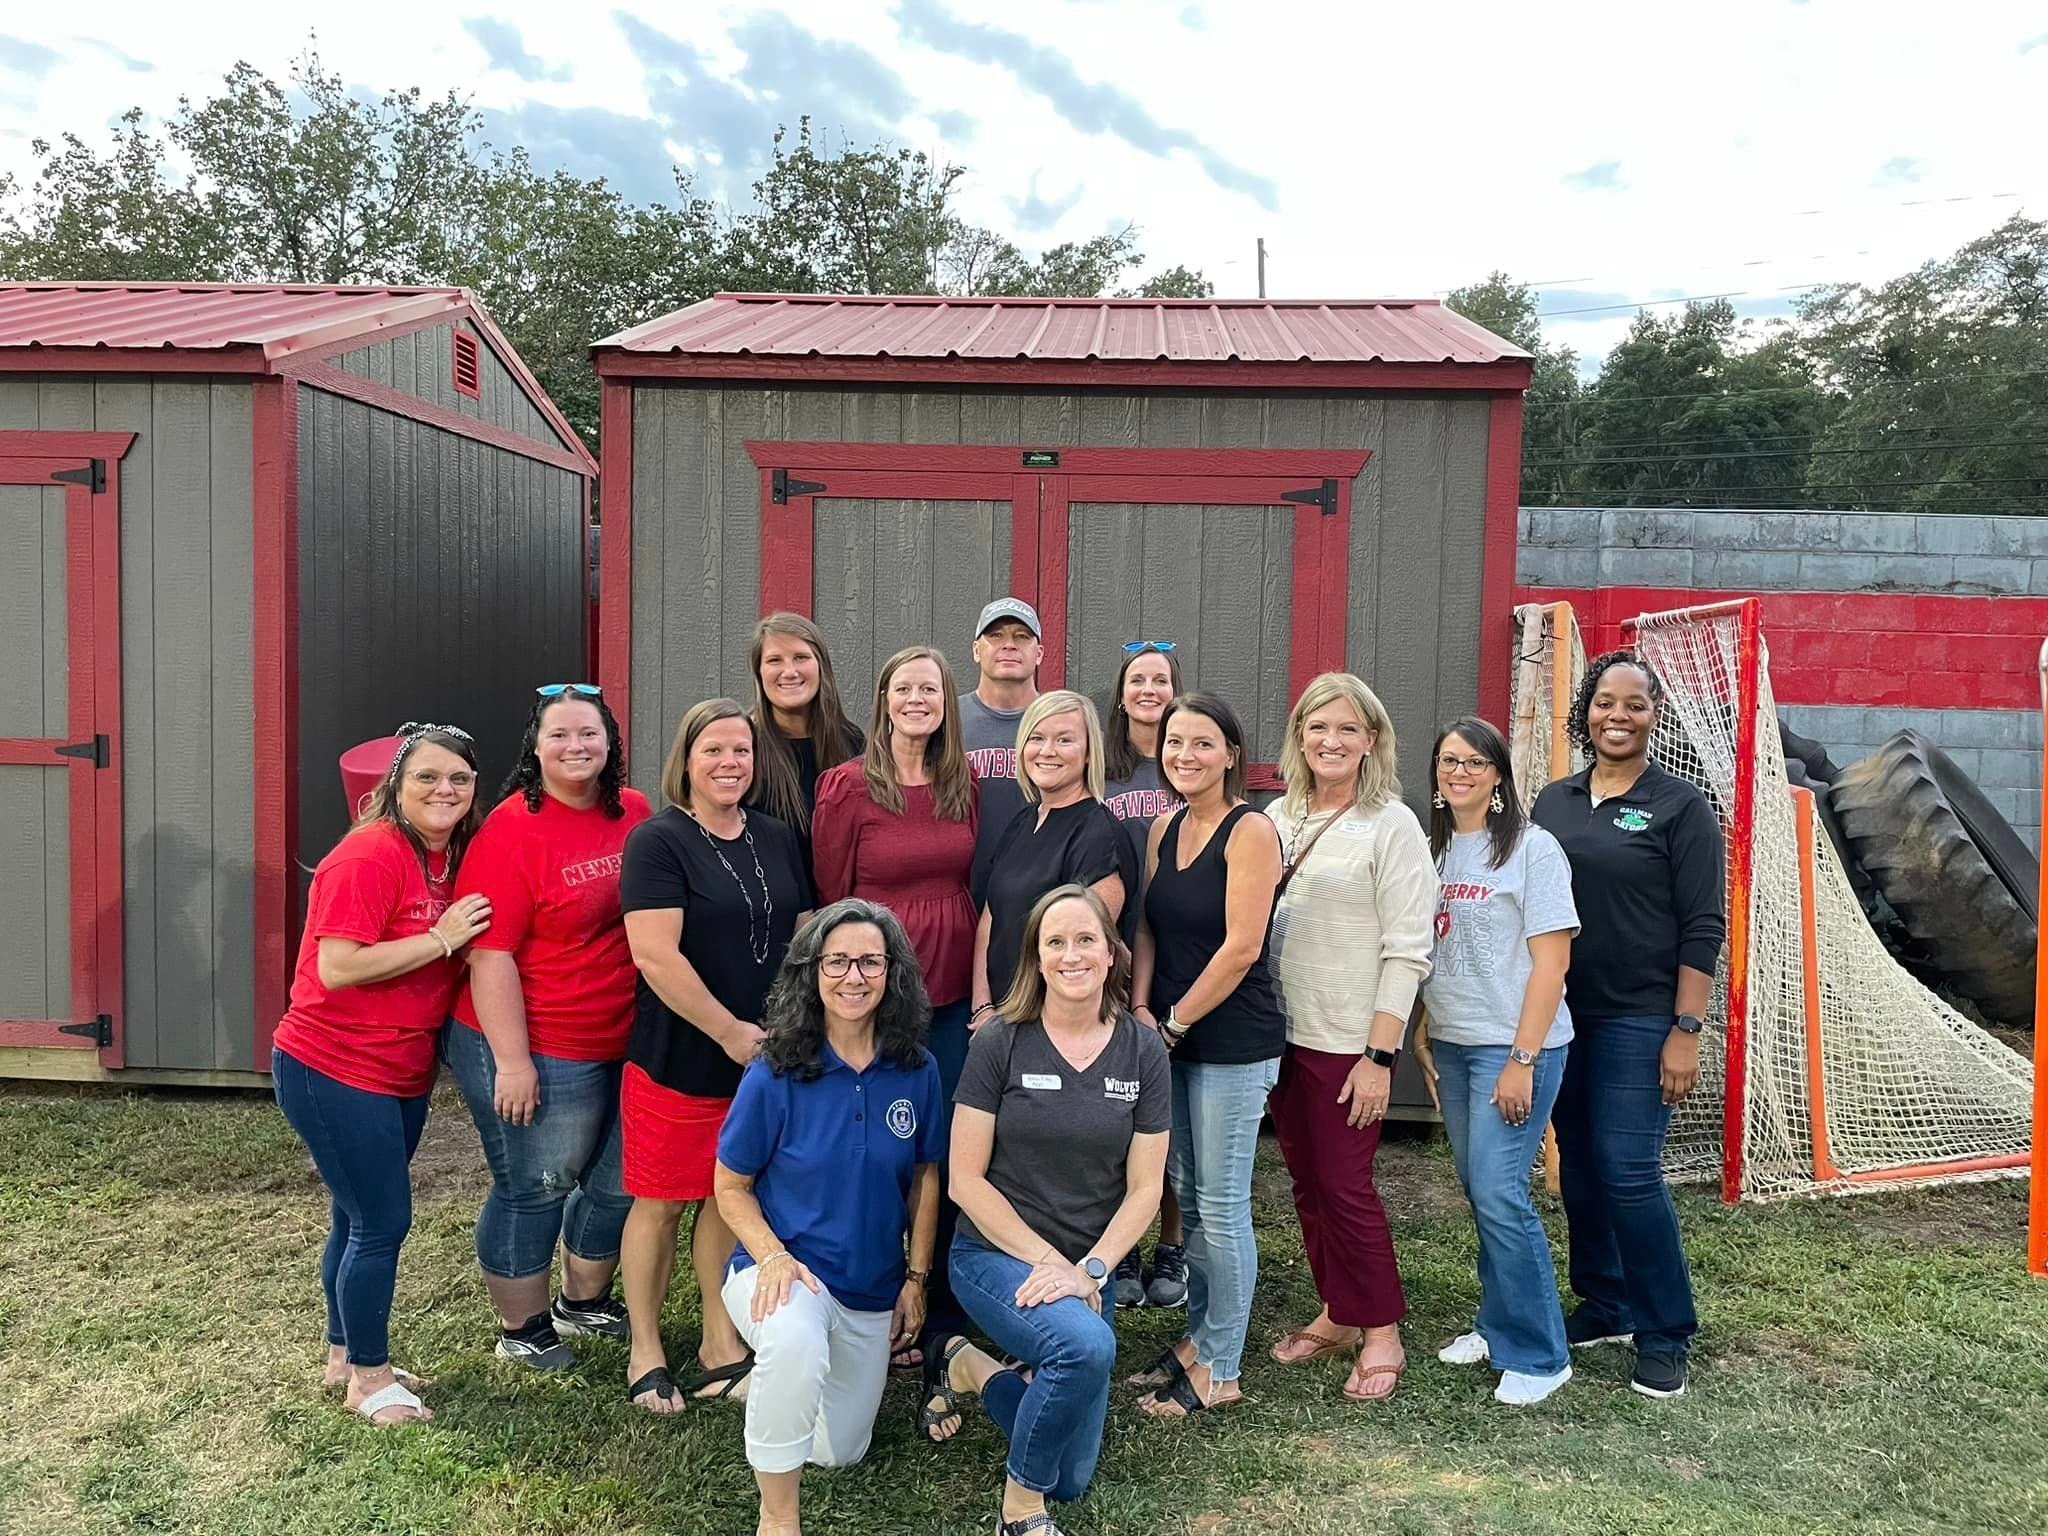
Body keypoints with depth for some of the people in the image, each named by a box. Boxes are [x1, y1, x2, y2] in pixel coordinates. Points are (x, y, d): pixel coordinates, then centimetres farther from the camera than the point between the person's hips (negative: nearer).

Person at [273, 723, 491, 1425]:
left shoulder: (452, 857, 6)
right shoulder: (371, 856, -20)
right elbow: (337, 967, -25)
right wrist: (440, 939, -23)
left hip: (402, 1071, 8)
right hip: (335, 1070, -8)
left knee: (360, 1217, 19)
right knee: (382, 1221, 0)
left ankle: (345, 1354, 36)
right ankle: (369, 1375, 18)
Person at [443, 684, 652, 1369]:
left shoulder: (635, 815, 2)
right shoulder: (512, 831, -17)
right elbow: (489, 954, -19)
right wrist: (511, 1061, -20)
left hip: (621, 1043, 7)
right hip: (535, 1049, -7)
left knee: (619, 1182, 19)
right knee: (534, 1188, 8)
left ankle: (584, 1302, 43)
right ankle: (522, 1329, 31)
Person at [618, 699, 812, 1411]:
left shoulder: (778, 839, 8)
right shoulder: (658, 840, -10)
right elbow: (655, 955, -18)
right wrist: (731, 1031, -17)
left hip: (766, 1058, 5)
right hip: (678, 1061, -5)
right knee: (660, 1206, 7)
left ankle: (721, 1345, 27)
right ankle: (645, 1352, 24)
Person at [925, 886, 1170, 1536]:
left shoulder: (1143, 1053, -4)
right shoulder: (1001, 1042, -12)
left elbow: (1144, 1188, -2)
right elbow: (965, 1179, -10)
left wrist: (1089, 1269, -15)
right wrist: (1047, 1261, -16)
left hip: (1089, 1269, 4)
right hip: (994, 1254, -4)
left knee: (1071, 1479, 7)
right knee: (1086, 1345, -35)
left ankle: (966, 1368, 30)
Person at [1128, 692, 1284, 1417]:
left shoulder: (1250, 830, -13)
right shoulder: (1164, 830, 9)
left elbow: (1241, 948, -18)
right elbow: (1147, 929, 10)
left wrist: (1175, 1023, -11)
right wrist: (1141, 1011, -5)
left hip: (1233, 1044, -7)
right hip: (1170, 1039, 7)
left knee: (1221, 1206, 2)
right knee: (1187, 1195, 16)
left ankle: (1219, 1370, 17)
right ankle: (1197, 1340, 32)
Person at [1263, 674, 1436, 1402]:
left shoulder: (1391, 824, -8)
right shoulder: (1277, 818, 7)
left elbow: (1407, 951, -11)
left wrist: (1380, 1055, -15)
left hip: (1347, 1040, -5)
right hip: (1283, 1032, 6)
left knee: (1346, 1186, 1)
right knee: (1307, 1184, 13)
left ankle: (1381, 1333, 18)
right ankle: (1336, 1316, 30)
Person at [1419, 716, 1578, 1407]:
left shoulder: (1532, 848, -8)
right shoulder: (1434, 849, 10)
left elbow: (1550, 962, -12)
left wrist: (1522, 1060, -15)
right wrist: (1421, 1035, 9)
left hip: (1514, 1046, -6)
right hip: (1451, 1043, 6)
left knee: (1498, 1192, -9)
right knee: (1478, 1190, 11)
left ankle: (1539, 1354, 6)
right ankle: (1497, 1325, 26)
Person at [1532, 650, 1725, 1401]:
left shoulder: (1680, 807, -5)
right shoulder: (1553, 802, 8)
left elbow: (1702, 930, -7)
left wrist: (1686, 1031, -13)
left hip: (1638, 1021, -5)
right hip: (1560, 1016, 5)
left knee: (1628, 1171, -8)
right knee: (1578, 1167, 11)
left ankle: (1666, 1334, 9)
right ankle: (1603, 1305, 28)